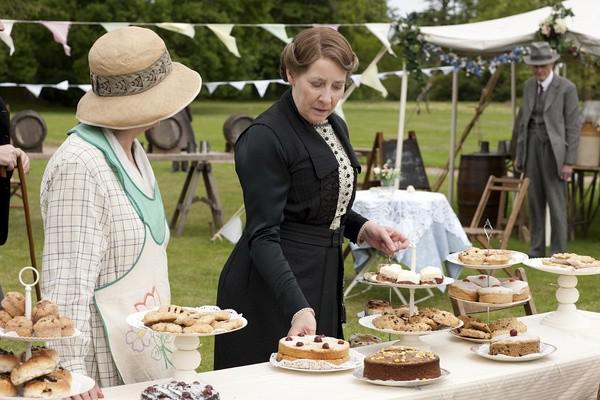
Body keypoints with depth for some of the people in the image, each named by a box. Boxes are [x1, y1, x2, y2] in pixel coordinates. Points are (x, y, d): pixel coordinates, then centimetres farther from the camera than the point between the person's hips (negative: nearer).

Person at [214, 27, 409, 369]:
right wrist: (298, 307, -33)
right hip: (272, 289, -8)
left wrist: (363, 229, 2)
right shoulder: (265, 139, -18)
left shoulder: (335, 127, 8)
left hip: (324, 282, 8)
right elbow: (263, 236, -23)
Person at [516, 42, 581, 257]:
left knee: (556, 203, -4)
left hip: (553, 149, -6)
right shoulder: (529, 86, 10)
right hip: (532, 148, 6)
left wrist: (569, 161, -12)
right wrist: (519, 153, 13)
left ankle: (559, 254, 3)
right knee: (534, 202, 10)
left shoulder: (567, 88, -8)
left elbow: (573, 126, -8)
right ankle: (536, 251, 18)